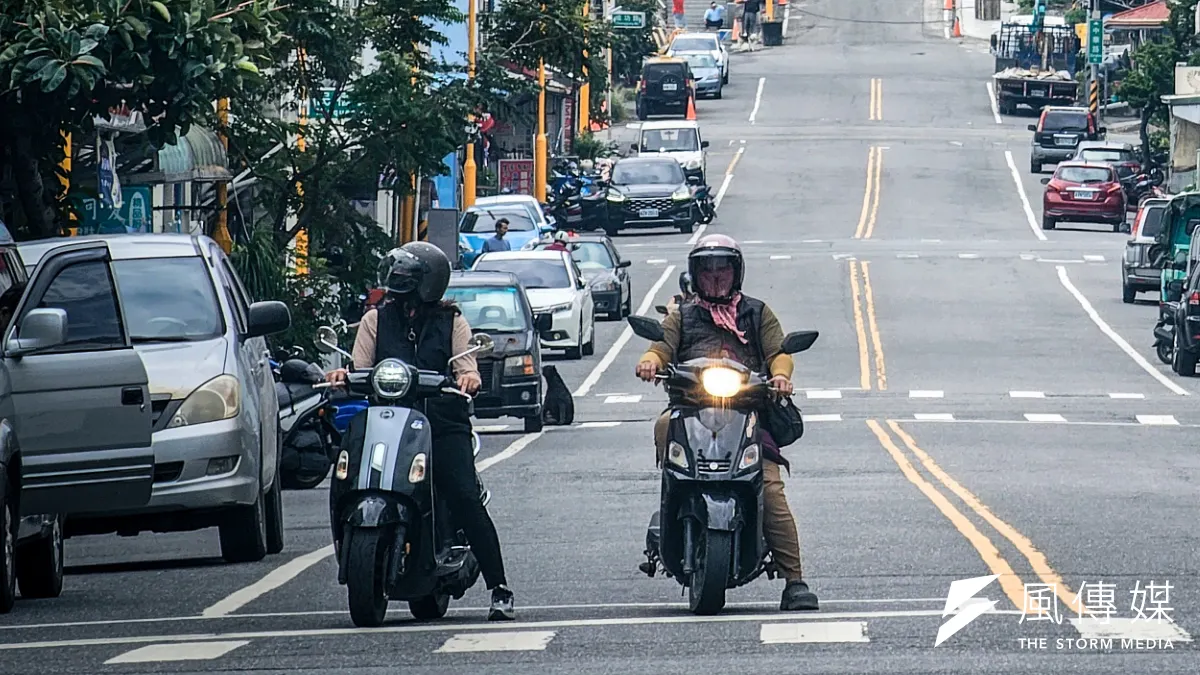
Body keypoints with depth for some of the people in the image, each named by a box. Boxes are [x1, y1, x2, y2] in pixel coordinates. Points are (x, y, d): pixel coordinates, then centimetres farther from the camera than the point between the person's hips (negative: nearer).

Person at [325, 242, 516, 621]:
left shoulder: (451, 322, 15)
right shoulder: (376, 320, 18)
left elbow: (466, 367, 4)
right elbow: (361, 370, 10)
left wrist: (468, 378, -20)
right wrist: (344, 376, -13)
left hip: (443, 424, -2)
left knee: (465, 498, -19)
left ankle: (499, 589, -17)